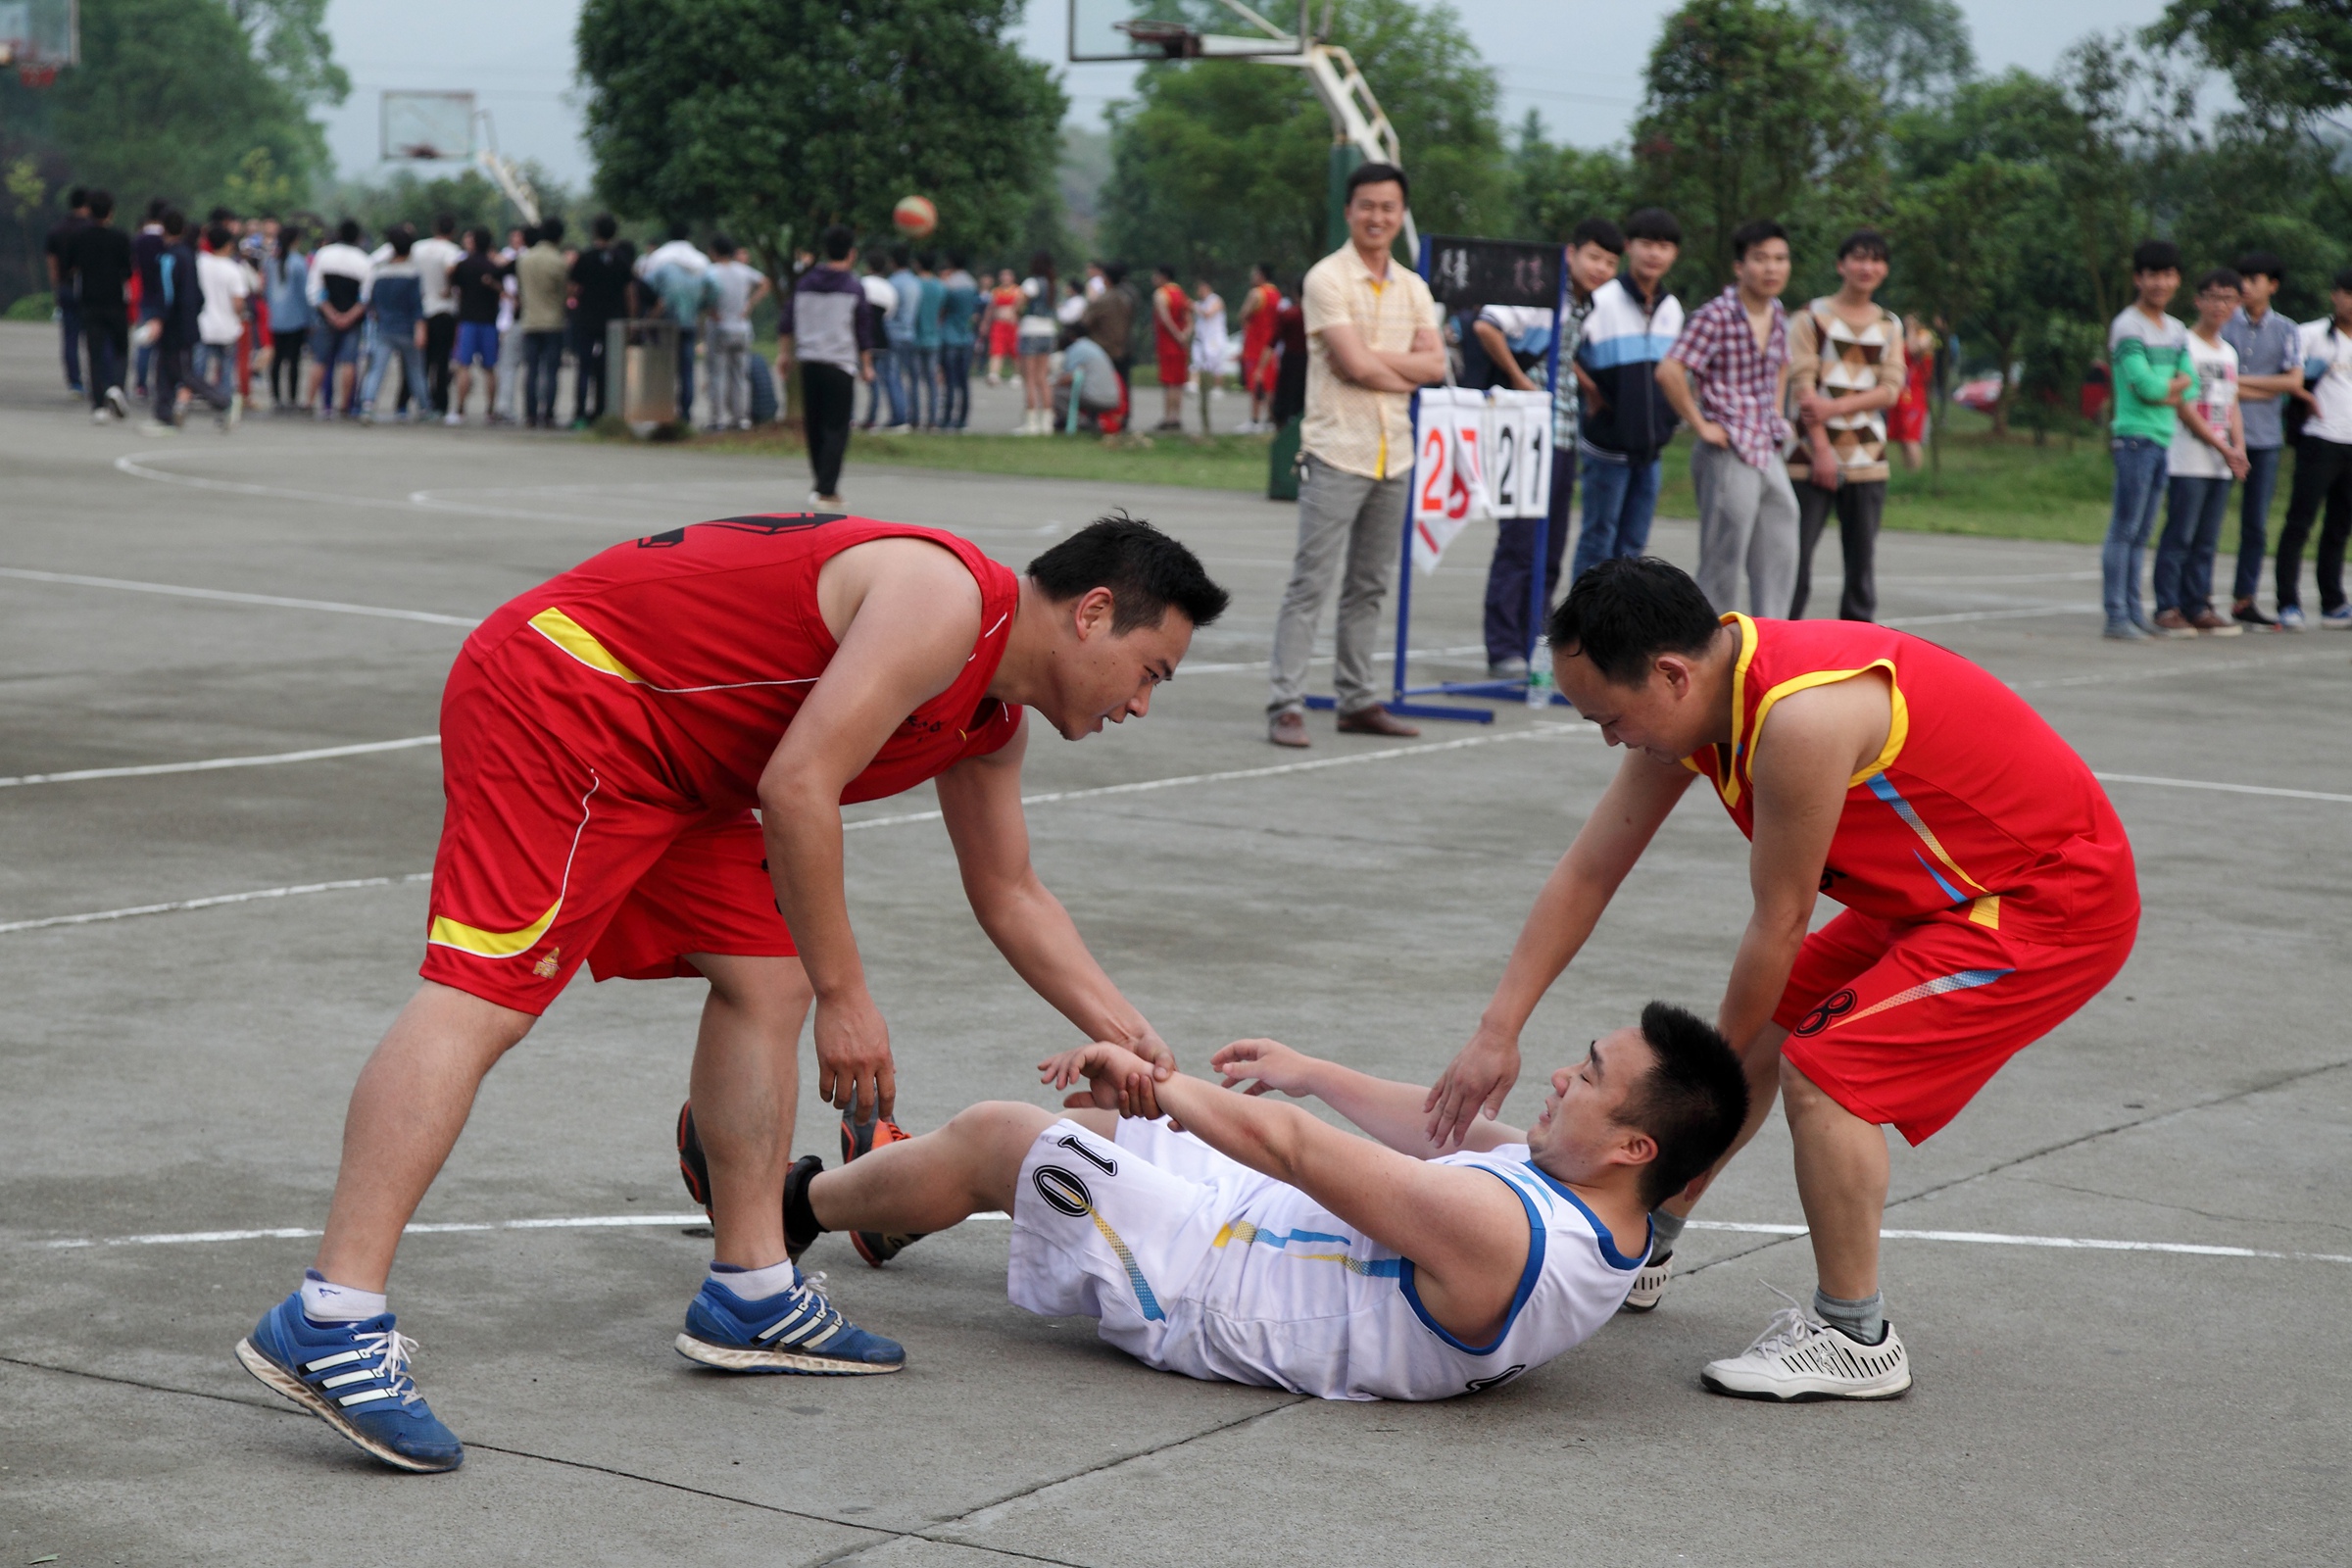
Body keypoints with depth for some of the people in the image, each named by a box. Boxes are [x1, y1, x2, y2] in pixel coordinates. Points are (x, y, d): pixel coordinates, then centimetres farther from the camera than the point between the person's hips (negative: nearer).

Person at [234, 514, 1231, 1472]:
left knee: (768, 982, 9)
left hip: (658, 759, 11)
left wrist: (1123, 1035, 24)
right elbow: (796, 789, -23)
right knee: (481, 997, -20)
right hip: (558, 697, -11)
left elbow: (1011, 898, 29)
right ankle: (327, 1324, -29)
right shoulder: (948, 599, -17)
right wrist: (845, 997, -17)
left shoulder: (993, 720, 15)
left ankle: (750, 1294, 15)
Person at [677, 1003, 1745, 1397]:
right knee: (1091, 1130, 24)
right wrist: (1307, 1071, 20)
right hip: (1262, 1226, 9)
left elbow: (1285, 1147, -29)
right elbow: (1444, 1127, 9)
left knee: (994, 1134, 2)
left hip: (1196, 1295, -9)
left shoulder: (1500, 1233, -36)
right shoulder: (1599, 1205, -8)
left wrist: (1151, 1078, -16)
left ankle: (790, 1205, 28)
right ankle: (893, 1203, 50)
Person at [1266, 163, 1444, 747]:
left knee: (1369, 588, 11)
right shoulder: (1327, 279, -8)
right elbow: (1354, 364, -17)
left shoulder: (1412, 287, 13)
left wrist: (1376, 357, -10)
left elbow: (1436, 363, 2)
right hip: (1337, 452, -6)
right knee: (1311, 584, -9)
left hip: (1393, 454, 6)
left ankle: (1357, 701, 17)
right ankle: (1286, 705, -9)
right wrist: (1406, 373, -1)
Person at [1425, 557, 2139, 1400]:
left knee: (1824, 1068, -18)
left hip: (2057, 899, -9)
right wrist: (1497, 1031, 0)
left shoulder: (1800, 718, -33)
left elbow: (1779, 924, -21)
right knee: (1764, 1036, 13)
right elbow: (1587, 872, 2)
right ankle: (1640, 1252, 29)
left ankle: (1853, 1337, -4)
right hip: (1945, 892, 9)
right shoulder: (1687, 697, -5)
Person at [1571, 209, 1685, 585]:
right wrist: (1589, 389, -10)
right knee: (1599, 540, -1)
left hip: (1652, 445, 6)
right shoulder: (1602, 301, -11)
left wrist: (1665, 423, 14)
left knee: (1633, 544, 8)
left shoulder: (1672, 309, 10)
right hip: (1607, 444, -6)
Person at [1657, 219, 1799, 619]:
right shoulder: (1715, 316, -14)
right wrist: (1701, 426, -18)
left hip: (1768, 453, 8)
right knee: (1722, 568, -1)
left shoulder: (1777, 314, 10)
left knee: (1779, 565, 10)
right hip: (1728, 455, -8)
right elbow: (1669, 371, -23)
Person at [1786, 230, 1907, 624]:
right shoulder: (1814, 318, 1)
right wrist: (1821, 450, -14)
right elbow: (1802, 385, -6)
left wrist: (1835, 407, -14)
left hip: (1867, 459, 4)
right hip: (1814, 457, -4)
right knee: (1796, 553, -7)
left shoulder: (1890, 325, 12)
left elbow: (1891, 390, 2)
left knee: (1862, 560, 4)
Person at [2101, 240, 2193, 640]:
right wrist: (2176, 384, 2)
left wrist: (2163, 390, -7)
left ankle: (2134, 611, 13)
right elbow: (2148, 388, -16)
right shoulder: (2127, 328, -8)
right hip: (2134, 437, -8)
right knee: (2124, 529, -8)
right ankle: (2116, 616, -8)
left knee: (2141, 532, 10)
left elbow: (2190, 386, 10)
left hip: (2164, 438, 8)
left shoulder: (2177, 332, 17)